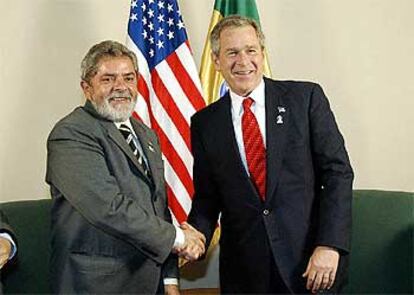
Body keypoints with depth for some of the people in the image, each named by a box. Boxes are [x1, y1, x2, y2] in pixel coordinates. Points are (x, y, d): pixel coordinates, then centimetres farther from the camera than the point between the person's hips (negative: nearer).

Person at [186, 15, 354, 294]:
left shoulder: (306, 97, -2)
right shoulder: (205, 123, 4)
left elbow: (338, 172, -5)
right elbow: (206, 197, 8)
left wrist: (330, 245, -14)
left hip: (310, 261, -1)